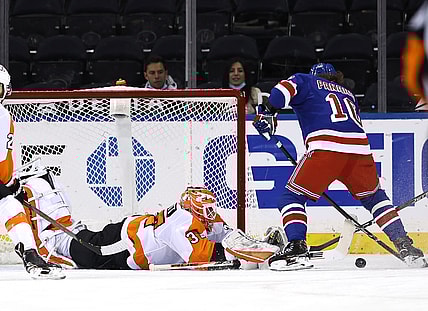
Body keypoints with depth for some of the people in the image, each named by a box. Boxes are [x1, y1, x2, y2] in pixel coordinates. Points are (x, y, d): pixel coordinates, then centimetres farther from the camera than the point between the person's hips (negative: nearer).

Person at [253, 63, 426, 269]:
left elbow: (289, 87, 1)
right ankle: (404, 246, 14)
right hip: (360, 148, 5)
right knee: (373, 196, 24)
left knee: (293, 197, 4)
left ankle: (296, 245, -18)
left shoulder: (307, 82, 23)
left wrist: (269, 112, -2)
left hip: (326, 147, -5)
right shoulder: (348, 95, 38)